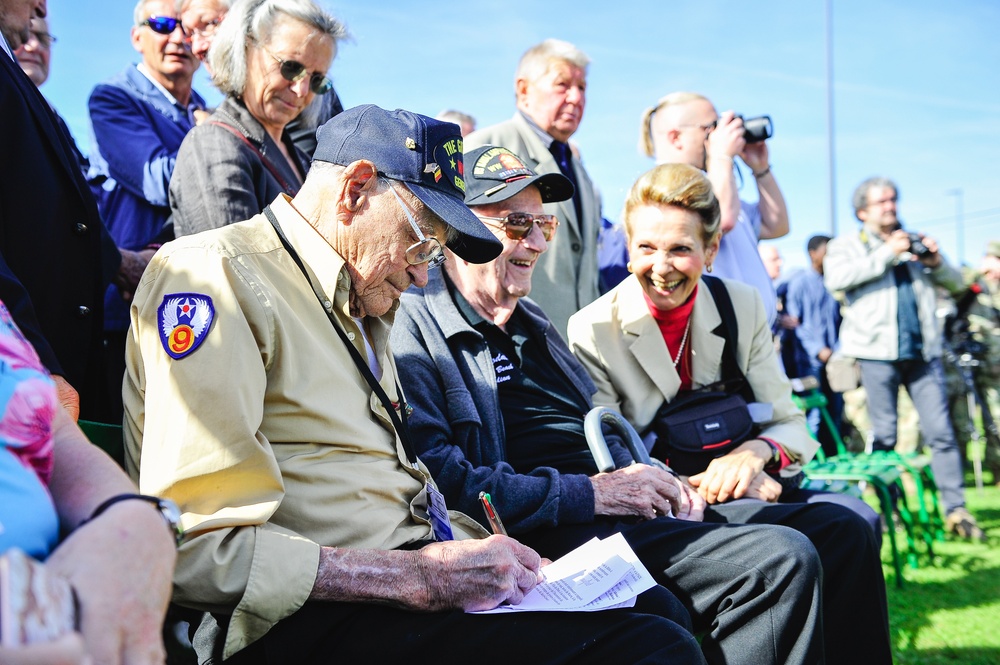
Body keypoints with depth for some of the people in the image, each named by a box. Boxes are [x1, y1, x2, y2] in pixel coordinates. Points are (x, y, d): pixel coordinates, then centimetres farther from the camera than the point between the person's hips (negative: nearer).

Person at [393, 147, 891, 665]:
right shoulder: (415, 329, -7)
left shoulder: (530, 321, 23)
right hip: (553, 533, -9)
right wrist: (590, 493, -16)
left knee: (838, 530, 2)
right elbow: (445, 482, -19)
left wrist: (649, 479, 6)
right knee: (782, 561, -24)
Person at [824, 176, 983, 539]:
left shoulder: (914, 241, 21)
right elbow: (835, 278, -15)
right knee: (884, 436, 1)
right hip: (878, 352, -3)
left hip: (922, 352, 3)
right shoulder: (847, 245, 7)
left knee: (941, 432, -1)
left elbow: (956, 283, 20)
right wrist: (887, 254, -15)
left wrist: (936, 262, -1)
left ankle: (955, 509, 2)